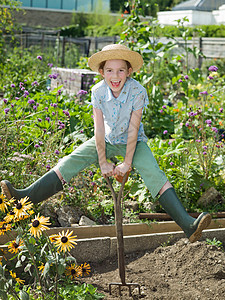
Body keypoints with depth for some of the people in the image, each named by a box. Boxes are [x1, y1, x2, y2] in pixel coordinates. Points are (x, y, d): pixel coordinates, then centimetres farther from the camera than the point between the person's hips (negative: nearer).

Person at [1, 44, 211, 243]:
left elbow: (133, 130, -21)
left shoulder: (137, 91, -24)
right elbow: (99, 128, -13)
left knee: (155, 175, -24)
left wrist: (127, 164, -18)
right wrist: (103, 162, -11)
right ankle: (26, 197, -17)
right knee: (71, 161, -14)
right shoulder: (98, 91, -17)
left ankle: (187, 225, -34)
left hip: (133, 142, -3)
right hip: (107, 140, 3)